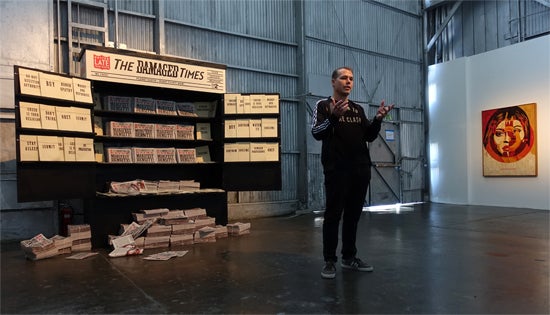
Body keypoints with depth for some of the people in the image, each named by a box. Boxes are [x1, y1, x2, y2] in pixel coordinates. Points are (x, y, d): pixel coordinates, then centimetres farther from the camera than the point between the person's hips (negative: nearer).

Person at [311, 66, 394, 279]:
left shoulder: (358, 109, 17)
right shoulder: (323, 106, 0)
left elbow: (369, 137, 15)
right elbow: (316, 133, -13)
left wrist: (378, 119, -3)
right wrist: (333, 117, -30)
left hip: (360, 169, 6)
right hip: (336, 170, -5)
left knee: (353, 215, 11)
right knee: (333, 215, -2)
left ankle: (349, 257, 22)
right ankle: (330, 261, 7)